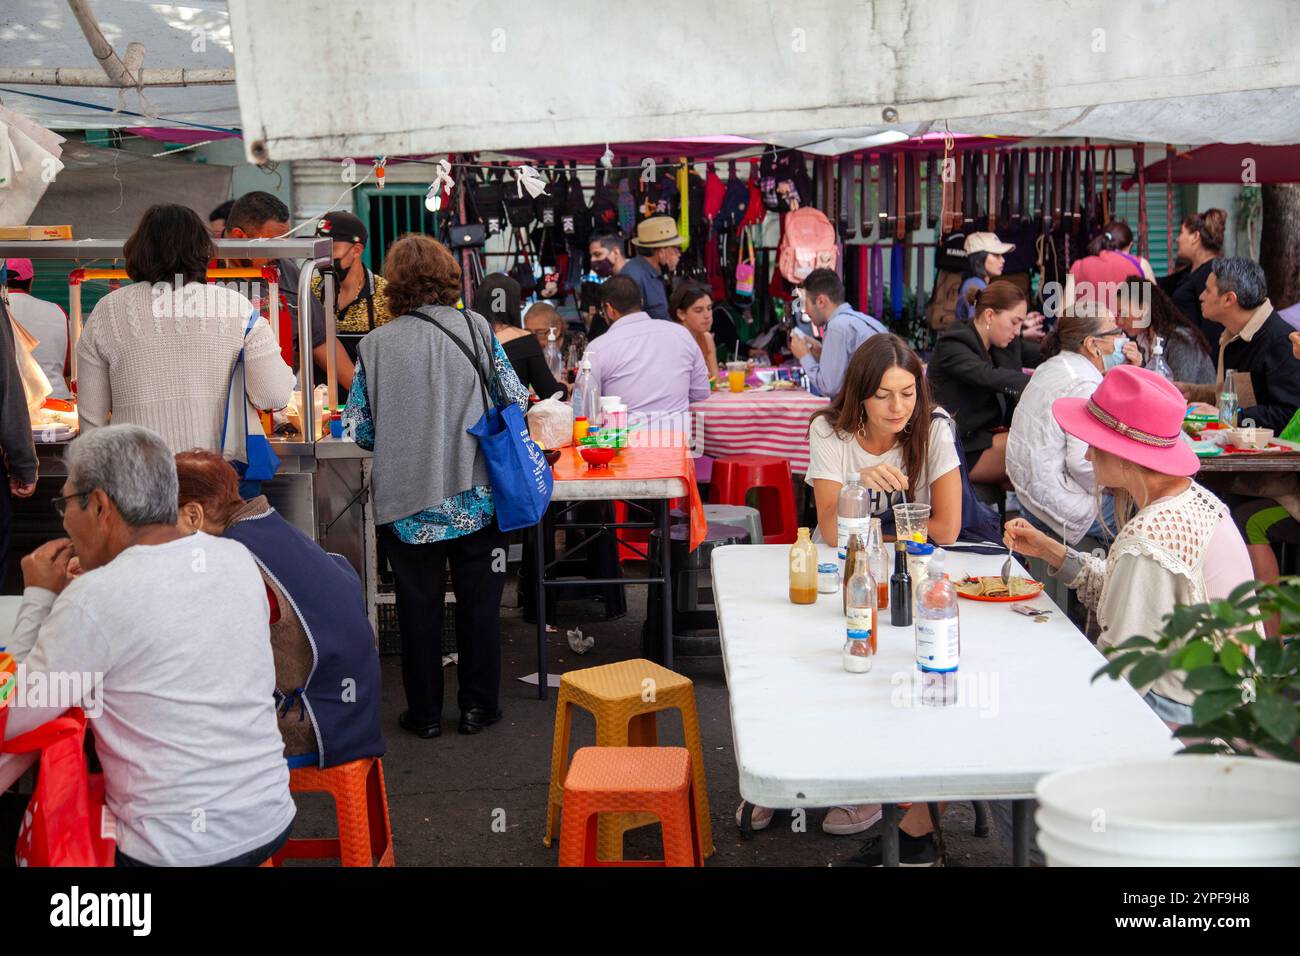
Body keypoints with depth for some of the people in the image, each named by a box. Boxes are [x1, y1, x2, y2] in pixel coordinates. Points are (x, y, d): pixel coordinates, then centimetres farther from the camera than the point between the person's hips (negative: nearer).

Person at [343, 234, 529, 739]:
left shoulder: (375, 345, -3)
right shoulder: (475, 328, -4)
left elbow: (361, 428, 0)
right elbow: (516, 400, 0)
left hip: (406, 500, 0)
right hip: (475, 497, 0)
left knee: (419, 605, 11)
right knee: (478, 602, 12)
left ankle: (424, 712, 19)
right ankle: (478, 706, 20)